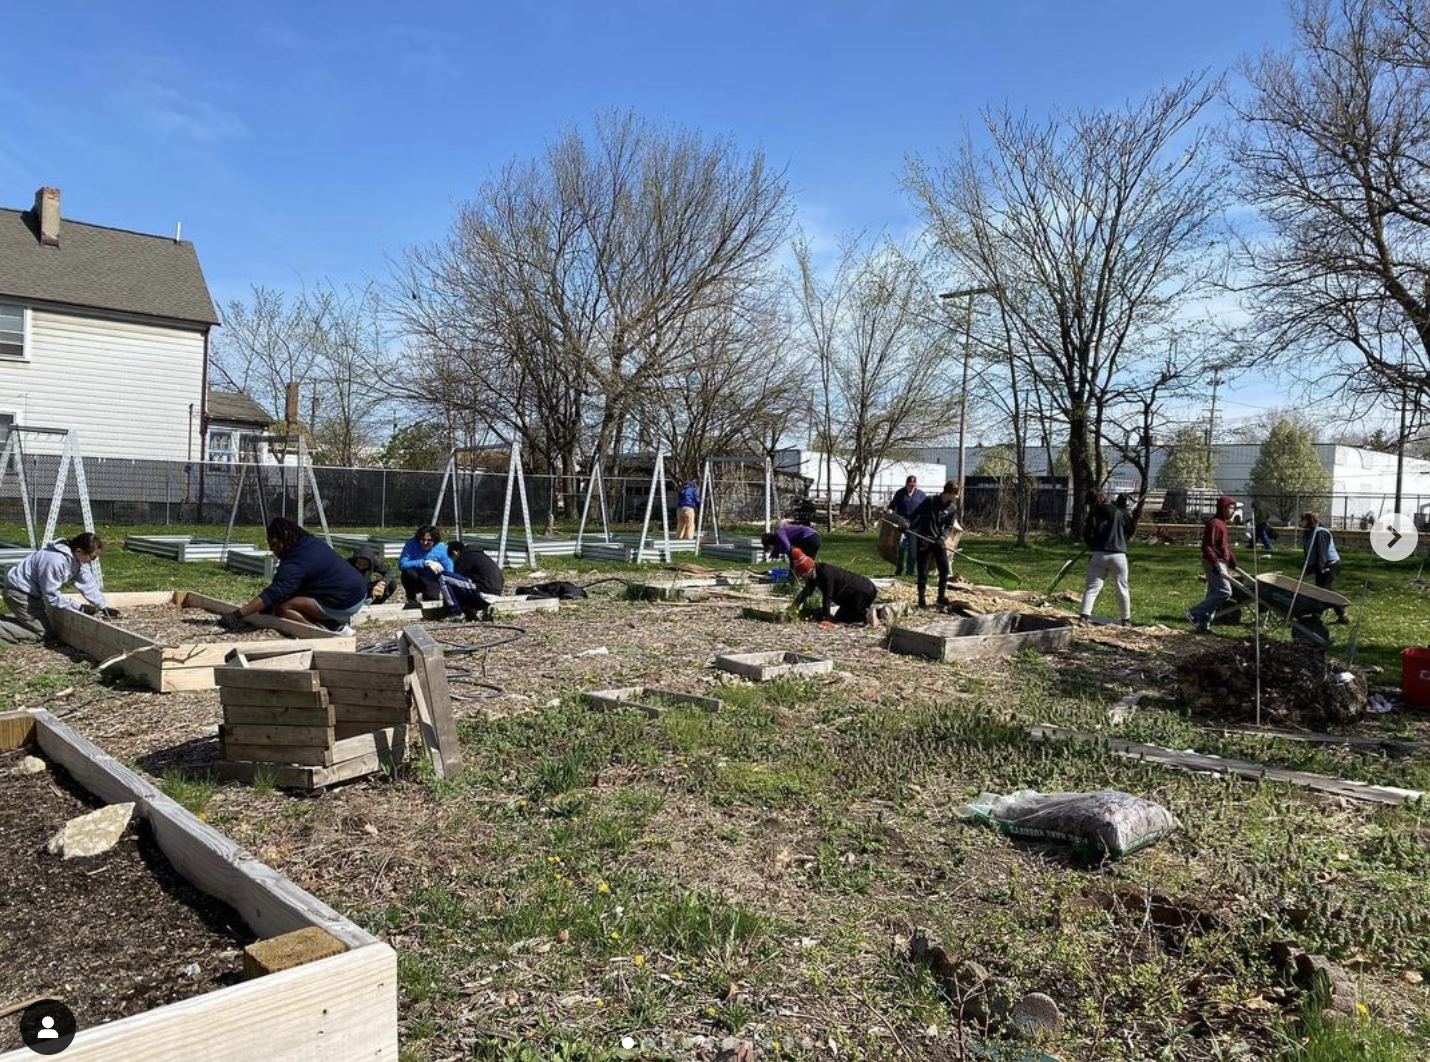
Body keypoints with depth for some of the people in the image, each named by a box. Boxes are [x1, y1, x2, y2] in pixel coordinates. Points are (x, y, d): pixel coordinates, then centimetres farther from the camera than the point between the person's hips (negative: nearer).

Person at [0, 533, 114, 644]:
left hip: (34, 592, 9)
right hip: (19, 592, -9)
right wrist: (79, 607, -23)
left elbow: (88, 584, -3)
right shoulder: (55, 561, -35)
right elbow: (51, 595, -28)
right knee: (41, 631, -10)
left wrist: (103, 607, -8)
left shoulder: (78, 558, -9)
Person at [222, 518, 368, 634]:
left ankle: (335, 627, -17)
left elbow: (274, 592, -26)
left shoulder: (295, 562, -18)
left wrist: (239, 614, -27)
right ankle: (338, 621, 8)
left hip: (345, 604, -10)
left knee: (282, 607, -12)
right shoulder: (312, 543, 11)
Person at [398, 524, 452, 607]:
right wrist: (423, 563, -31)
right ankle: (411, 599, -8)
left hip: (432, 581, 0)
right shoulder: (412, 543, -14)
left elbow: (449, 572, -9)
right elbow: (402, 564, -24)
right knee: (408, 571, -32)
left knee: (432, 597, -29)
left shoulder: (442, 548, -11)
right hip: (415, 581, 0)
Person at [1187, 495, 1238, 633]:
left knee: (1213, 593, 10)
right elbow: (1207, 546, -21)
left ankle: (1203, 623, 13)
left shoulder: (1222, 523, 17)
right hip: (1214, 563, -10)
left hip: (1220, 563, 10)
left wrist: (1232, 560, 20)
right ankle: (1194, 613, -11)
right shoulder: (1214, 523, -15)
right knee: (1225, 592, -14)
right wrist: (1215, 563, -26)